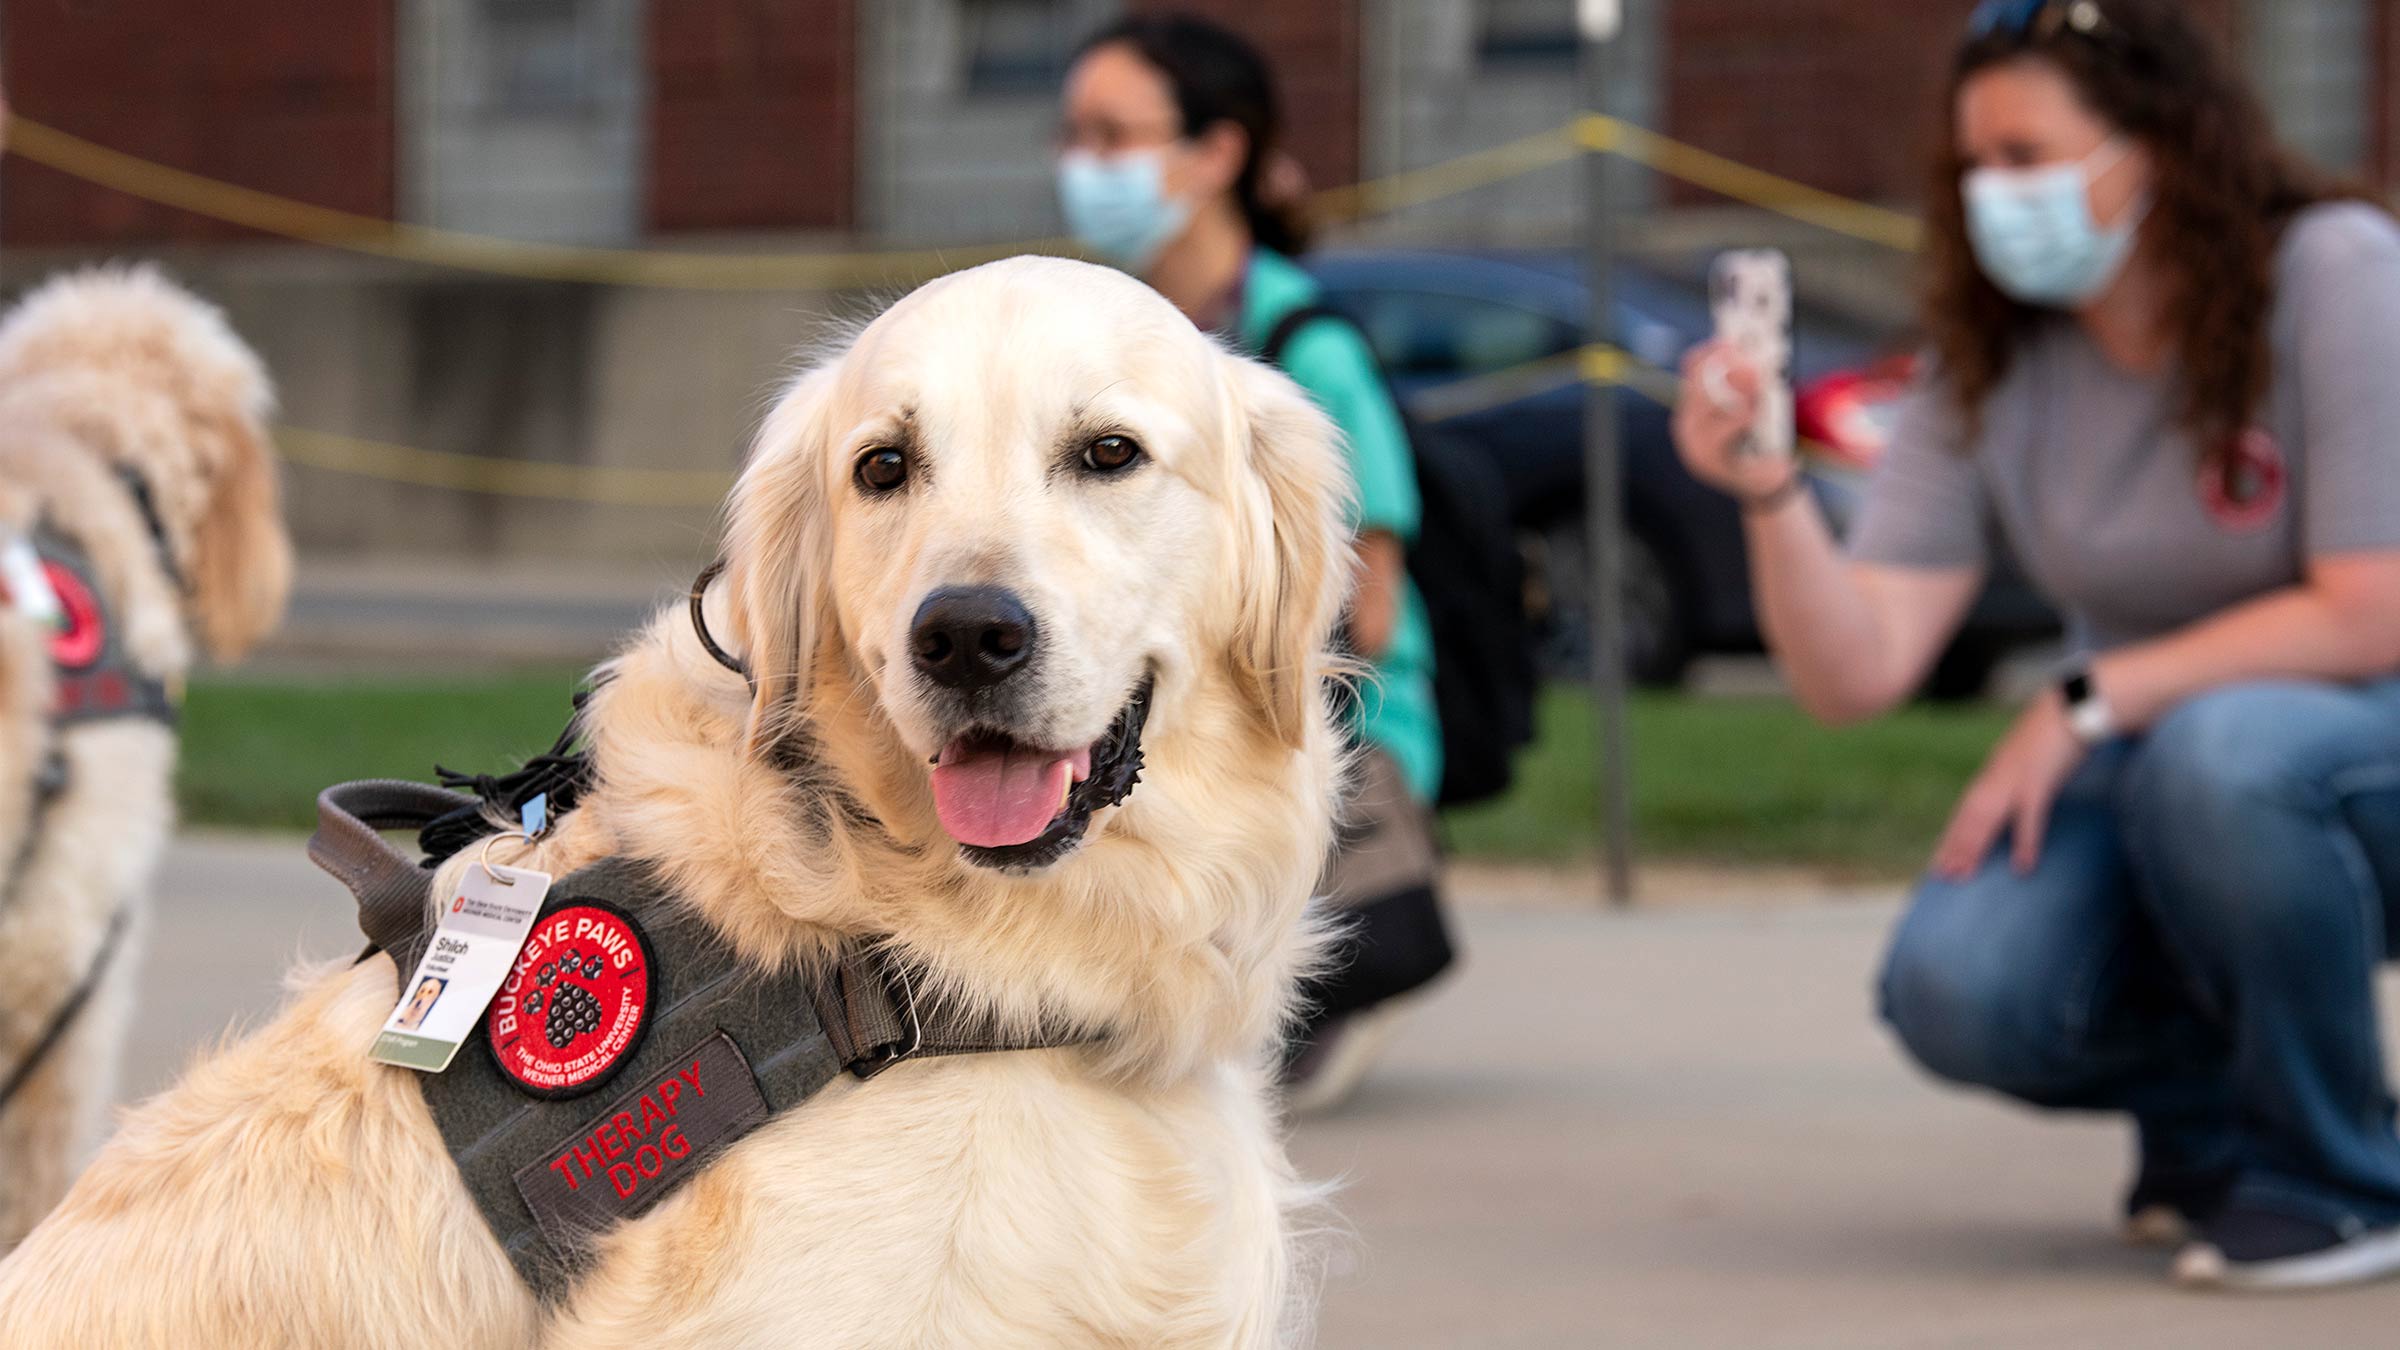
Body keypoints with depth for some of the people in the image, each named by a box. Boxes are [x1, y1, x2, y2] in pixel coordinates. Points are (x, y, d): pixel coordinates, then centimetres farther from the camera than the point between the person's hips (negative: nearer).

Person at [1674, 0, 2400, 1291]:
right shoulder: (1989, 368, -3)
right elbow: (1856, 674, -12)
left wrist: (2089, 703, -22)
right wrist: (1771, 499, -29)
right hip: (2139, 763, 5)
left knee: (2216, 753, -39)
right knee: (1958, 990, -25)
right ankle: (2208, 1119, 11)